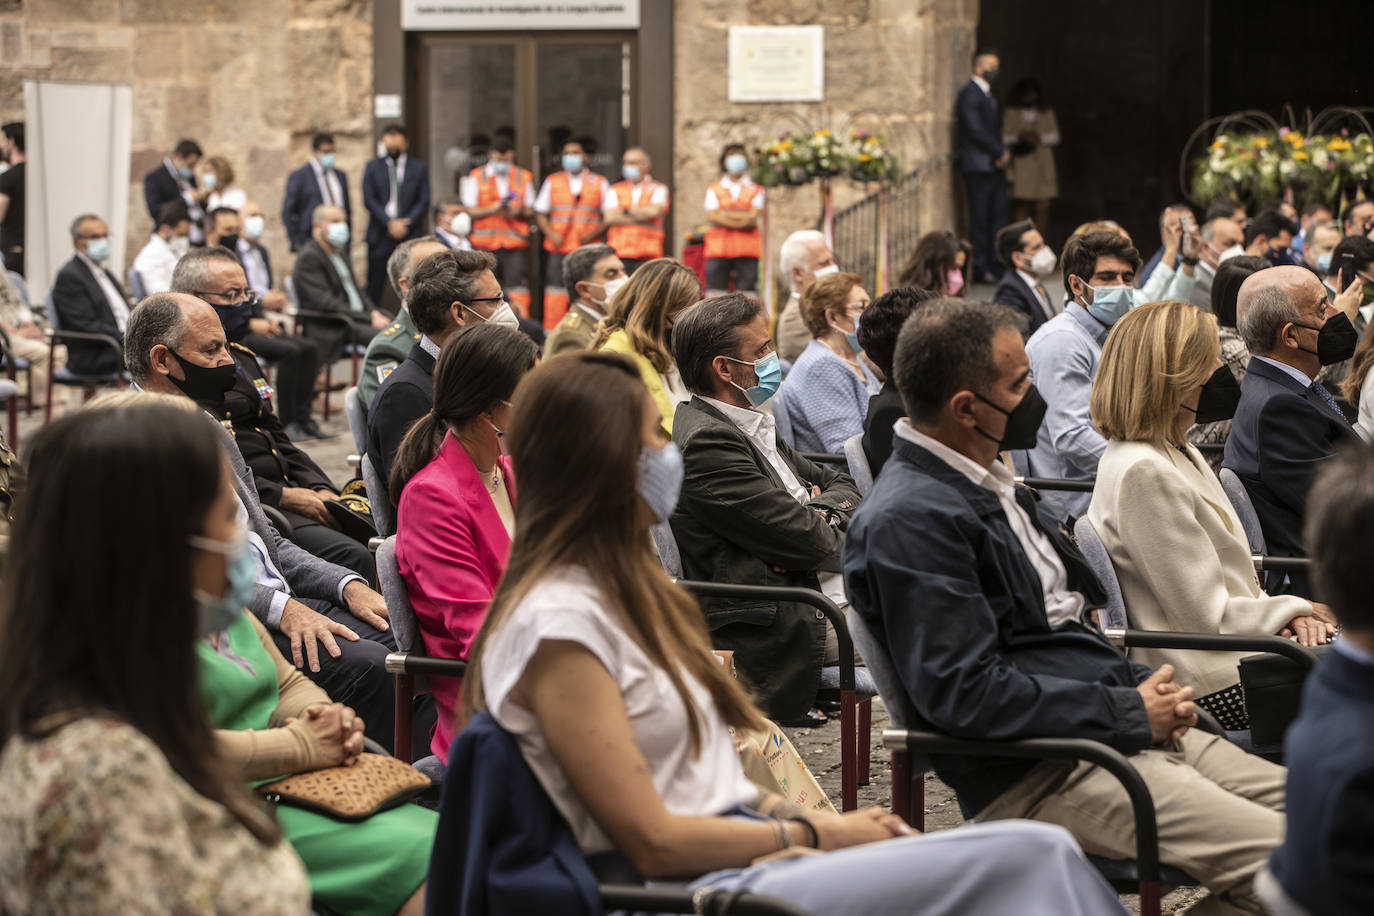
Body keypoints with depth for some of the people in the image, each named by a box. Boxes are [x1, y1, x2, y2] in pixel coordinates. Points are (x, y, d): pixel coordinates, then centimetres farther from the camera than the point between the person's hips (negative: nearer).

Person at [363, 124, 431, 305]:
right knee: (374, 286, -2)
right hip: (381, 235, 0)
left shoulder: (418, 168, 10)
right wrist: (389, 223, -11)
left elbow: (424, 202, 4)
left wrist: (406, 223, -10)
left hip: (410, 234, 0)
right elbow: (369, 200, 1)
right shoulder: (373, 167, 9)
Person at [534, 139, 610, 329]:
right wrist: (551, 234, -4)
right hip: (558, 249, 1)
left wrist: (594, 233, -8)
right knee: (555, 294, -6)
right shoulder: (552, 182, 14)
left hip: (588, 249, -1)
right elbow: (539, 213, 13)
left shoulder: (600, 183, 11)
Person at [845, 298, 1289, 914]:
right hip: (1033, 776, -10)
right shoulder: (906, 521, -14)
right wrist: (1131, 713, -16)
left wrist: (1146, 686, 7)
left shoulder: (989, 486, 18)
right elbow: (964, 691, -21)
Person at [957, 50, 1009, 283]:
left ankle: (995, 265, 11)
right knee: (980, 218, -5)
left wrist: (1003, 152, 6)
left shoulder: (987, 94, 19)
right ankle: (979, 268, 0)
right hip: (978, 166, -9)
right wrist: (1000, 152, -11)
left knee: (998, 217, 7)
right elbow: (976, 131, -18)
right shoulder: (969, 95, -12)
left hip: (994, 166, 9)